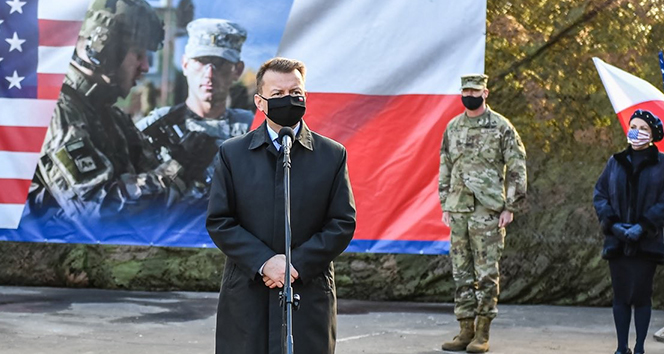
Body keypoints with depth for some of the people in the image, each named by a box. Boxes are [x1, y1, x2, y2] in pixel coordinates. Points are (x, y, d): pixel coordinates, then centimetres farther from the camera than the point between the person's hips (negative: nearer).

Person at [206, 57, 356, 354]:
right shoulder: (232, 153, 6)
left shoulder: (332, 155, 6)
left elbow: (343, 223, 2)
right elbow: (218, 222, 2)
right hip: (246, 295, 0)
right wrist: (264, 262, -11)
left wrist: (296, 262, -10)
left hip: (309, 294, 0)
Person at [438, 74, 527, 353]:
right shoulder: (452, 127, 11)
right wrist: (445, 206, 11)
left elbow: (517, 169, -4)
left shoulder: (501, 127, -3)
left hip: (488, 212, -5)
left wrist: (510, 207, -8)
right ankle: (465, 330, 13)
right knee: (462, 273, 7)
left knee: (487, 274, -2)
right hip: (458, 210, 5)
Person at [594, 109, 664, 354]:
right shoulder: (615, 162, 10)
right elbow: (599, 195, 7)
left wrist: (642, 227, -15)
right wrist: (613, 224, -8)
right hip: (617, 240, 3)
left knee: (641, 294, -2)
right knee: (620, 295, 5)